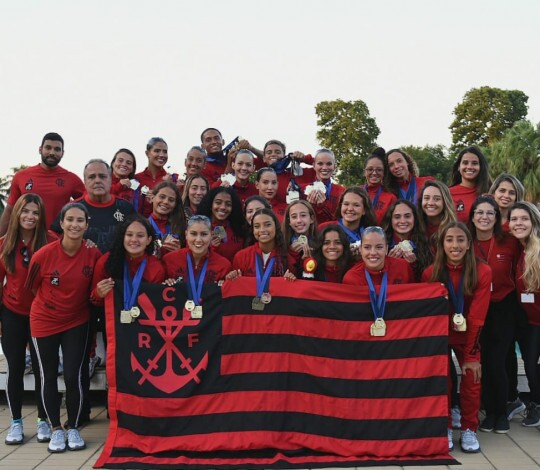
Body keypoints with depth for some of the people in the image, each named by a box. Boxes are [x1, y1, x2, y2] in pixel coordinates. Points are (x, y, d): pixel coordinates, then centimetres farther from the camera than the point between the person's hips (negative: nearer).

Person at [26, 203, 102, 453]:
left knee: (73, 376, -2)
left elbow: (95, 288, 4)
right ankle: (56, 429, 24)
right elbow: (31, 287, -2)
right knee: (48, 377, 6)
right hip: (44, 322, 0)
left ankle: (73, 428, 18)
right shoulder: (44, 255, -20)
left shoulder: (93, 254, -15)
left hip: (77, 323, 1)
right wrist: (52, 303, 6)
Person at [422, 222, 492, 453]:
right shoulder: (431, 273, -16)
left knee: (471, 381, -5)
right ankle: (445, 428, 13)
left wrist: (471, 354, -16)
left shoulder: (482, 272, -18)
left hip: (467, 337, 0)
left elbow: (476, 317, -18)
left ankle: (469, 429, 13)